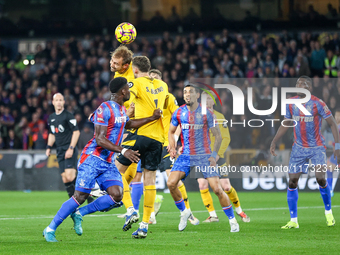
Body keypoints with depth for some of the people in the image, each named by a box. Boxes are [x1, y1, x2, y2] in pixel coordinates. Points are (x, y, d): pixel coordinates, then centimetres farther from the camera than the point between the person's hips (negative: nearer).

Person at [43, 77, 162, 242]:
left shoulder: (121, 109, 14)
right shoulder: (105, 109, -15)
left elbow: (129, 124, 38)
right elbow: (100, 139, -21)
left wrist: (151, 118, 31)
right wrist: (123, 151, -28)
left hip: (108, 163, 8)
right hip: (92, 159, -8)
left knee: (117, 196, -10)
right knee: (80, 196, -12)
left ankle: (79, 214, 4)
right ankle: (50, 229, -2)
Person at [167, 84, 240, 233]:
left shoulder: (206, 113, -6)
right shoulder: (179, 113, 3)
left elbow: (218, 136, -1)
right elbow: (171, 131, 17)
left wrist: (214, 155, -11)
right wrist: (172, 148, -1)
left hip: (204, 156, -3)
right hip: (185, 155, 3)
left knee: (217, 189, -11)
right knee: (171, 183, -16)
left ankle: (232, 220, 5)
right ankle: (184, 212, 8)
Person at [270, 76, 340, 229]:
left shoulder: (317, 103, -11)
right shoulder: (291, 103, 2)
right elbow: (286, 124, 17)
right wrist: (274, 141, 10)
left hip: (316, 147, -4)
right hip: (298, 148, 4)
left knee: (320, 178, -16)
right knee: (292, 182, -4)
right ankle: (293, 221, 4)